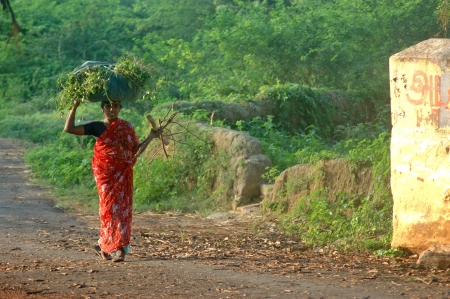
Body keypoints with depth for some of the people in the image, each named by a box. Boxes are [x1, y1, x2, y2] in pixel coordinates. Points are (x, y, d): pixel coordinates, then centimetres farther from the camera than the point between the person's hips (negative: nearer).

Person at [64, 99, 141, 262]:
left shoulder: (127, 127, 7)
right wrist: (74, 108, -7)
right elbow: (69, 128, -2)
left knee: (122, 209, -5)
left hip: (122, 174, 1)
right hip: (104, 172, -1)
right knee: (109, 207, -4)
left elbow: (136, 148, 7)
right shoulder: (96, 127, 3)